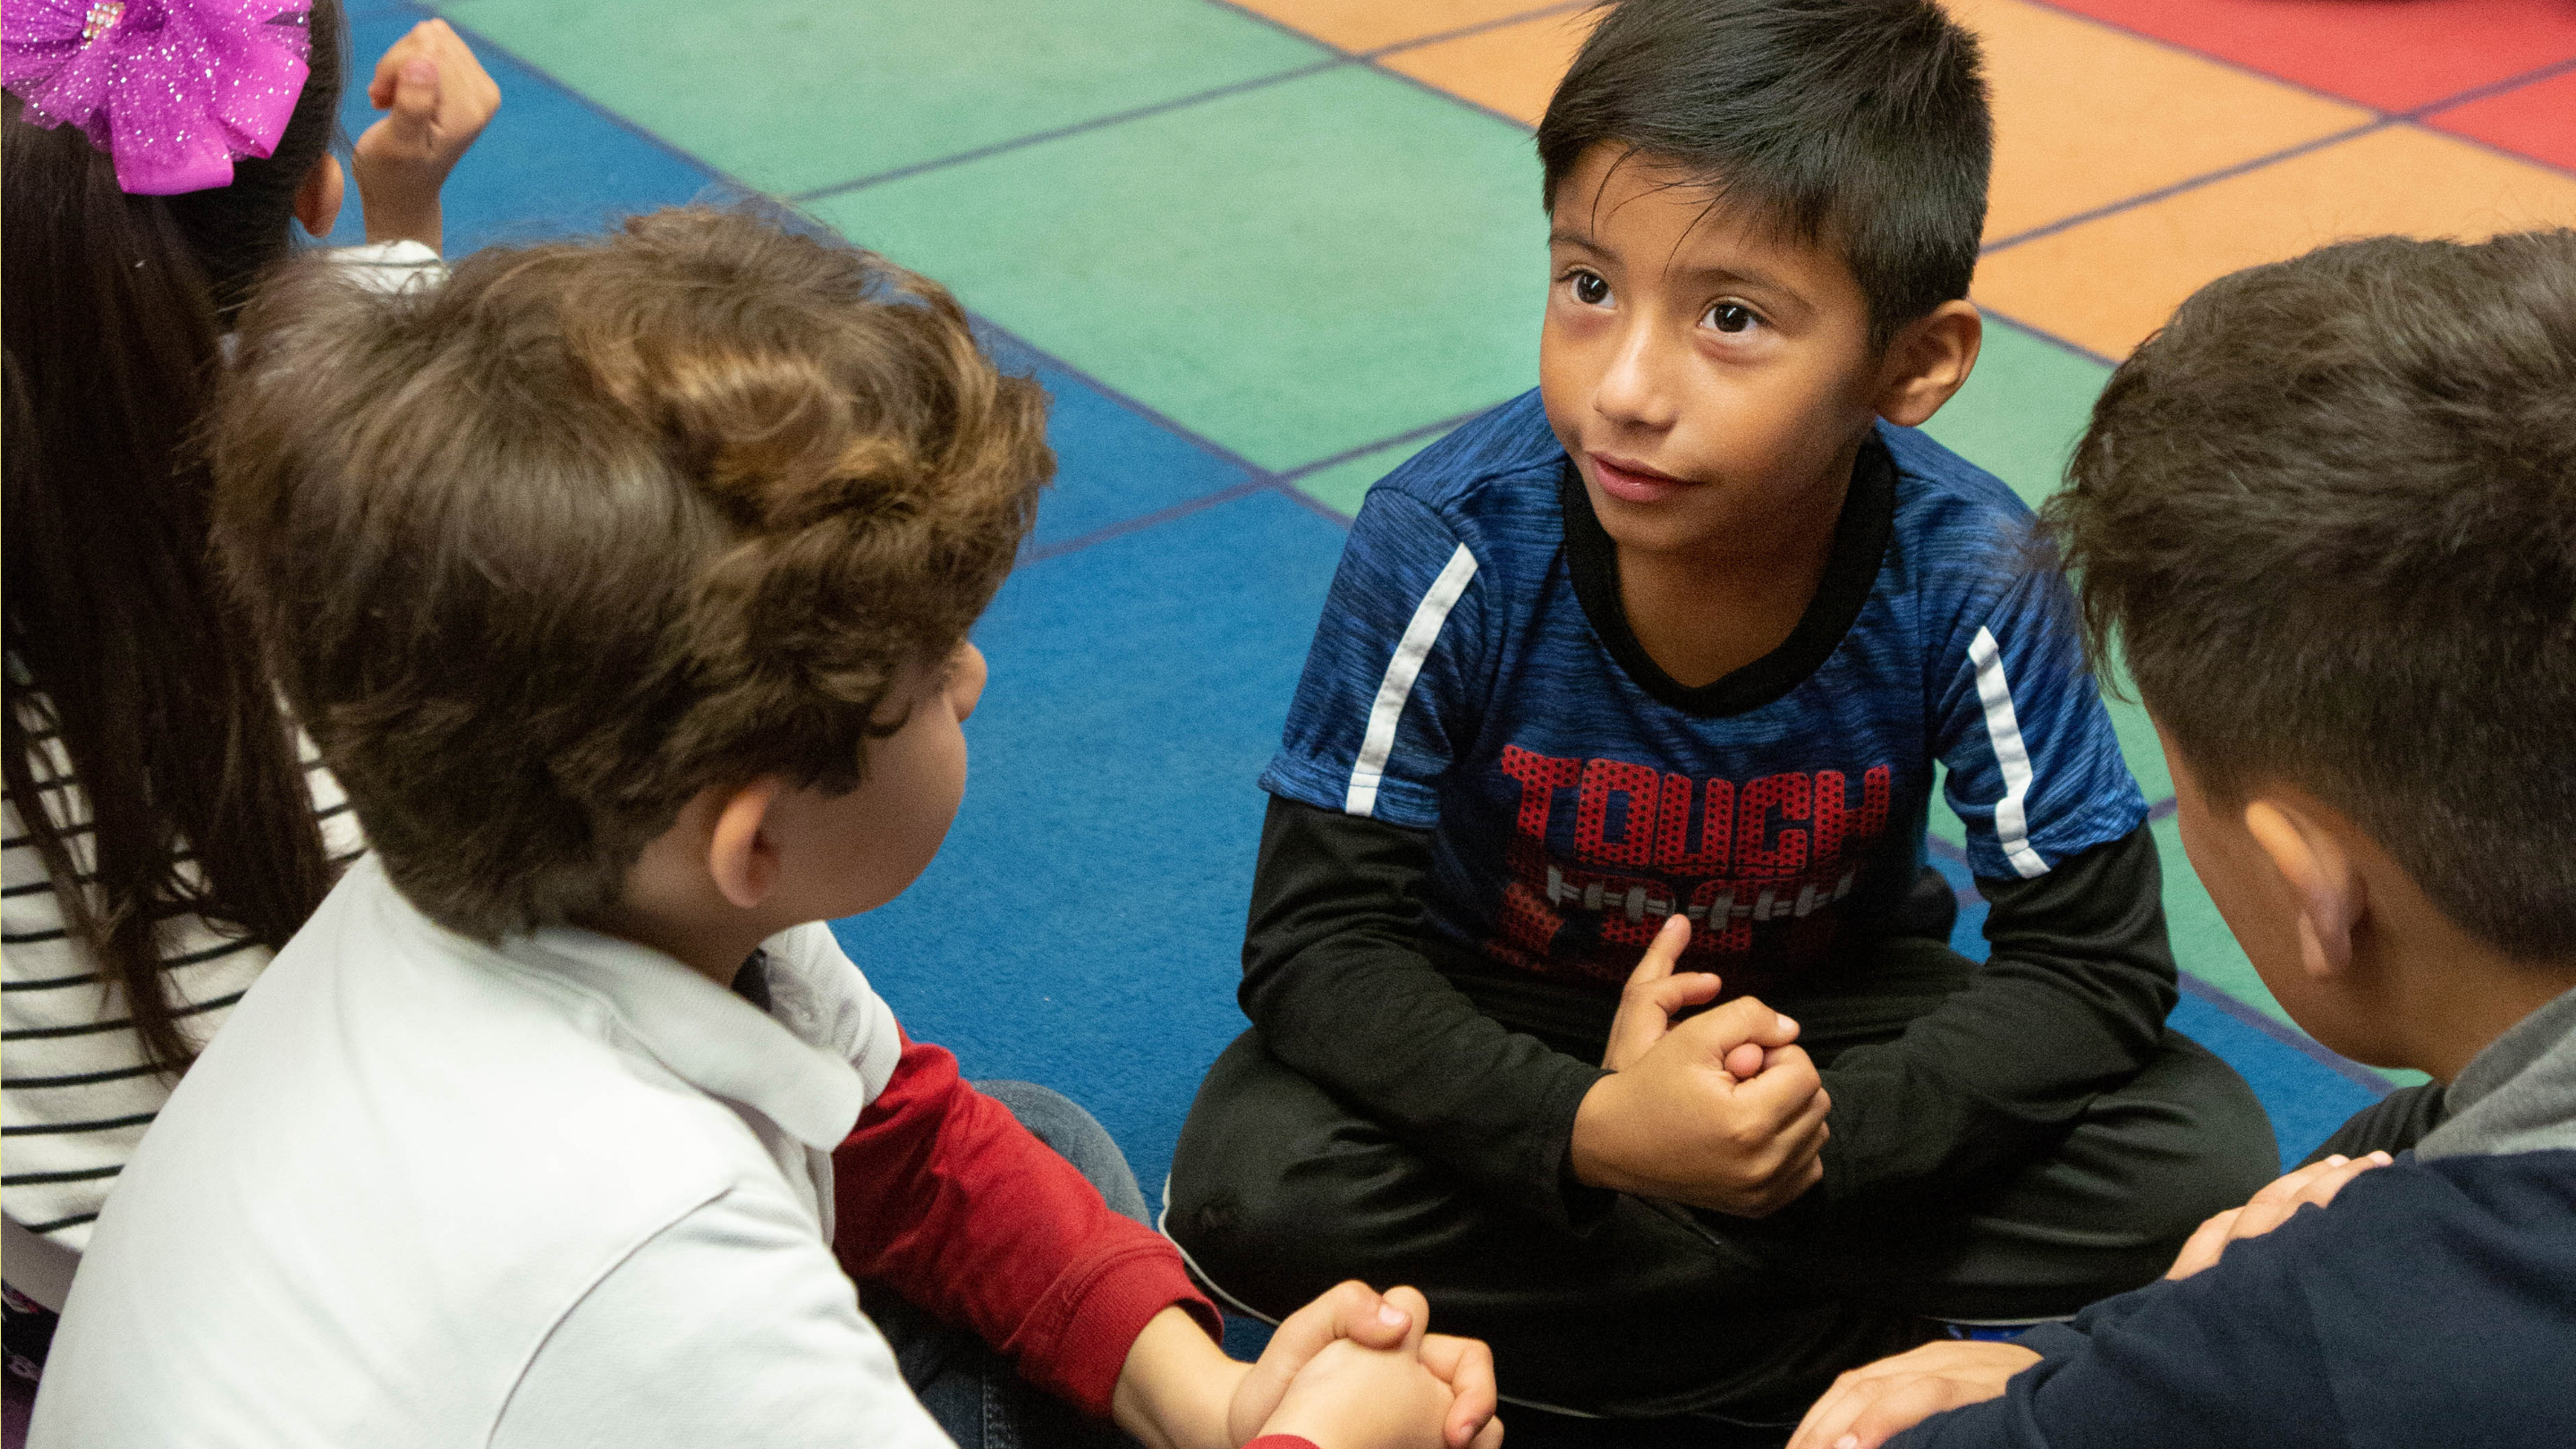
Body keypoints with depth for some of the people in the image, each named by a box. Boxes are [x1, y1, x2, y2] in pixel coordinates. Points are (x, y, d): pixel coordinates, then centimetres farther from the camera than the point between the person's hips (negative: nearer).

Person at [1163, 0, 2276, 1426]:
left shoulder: (1966, 576, -26)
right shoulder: (1449, 542, -28)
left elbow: (2092, 960, -18)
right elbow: (1316, 943, -23)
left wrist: (1826, 1133, -33)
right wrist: (1589, 1130, -39)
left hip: (1828, 1021, 1)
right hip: (1504, 1031, 0)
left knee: (2203, 1168, -21)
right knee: (1246, 1186, -31)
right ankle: (1859, 1327, -14)